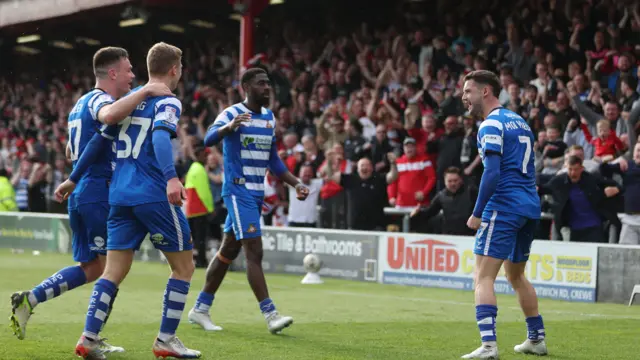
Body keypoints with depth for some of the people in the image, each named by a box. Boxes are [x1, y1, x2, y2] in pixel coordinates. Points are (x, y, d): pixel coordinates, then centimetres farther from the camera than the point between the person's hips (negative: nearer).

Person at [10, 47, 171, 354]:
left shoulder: (81, 104, 20)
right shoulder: (99, 100, -11)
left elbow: (72, 152, 30)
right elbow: (109, 115, -38)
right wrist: (146, 92, -31)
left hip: (79, 193, 10)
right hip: (101, 193, -10)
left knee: (92, 267, 13)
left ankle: (28, 299, 4)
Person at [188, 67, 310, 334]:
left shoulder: (269, 117, 13)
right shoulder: (232, 113, -10)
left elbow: (273, 160, 21)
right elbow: (208, 139, -29)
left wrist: (296, 184, 12)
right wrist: (230, 126, -48)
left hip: (257, 192, 8)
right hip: (238, 190, -8)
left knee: (228, 251, 13)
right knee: (254, 252, -14)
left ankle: (200, 309, 22)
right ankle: (270, 314, -16)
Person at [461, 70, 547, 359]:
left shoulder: (491, 125, -9)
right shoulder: (519, 121, 18)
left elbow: (492, 173, -19)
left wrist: (477, 213, -15)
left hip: (504, 207, -9)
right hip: (530, 207, 9)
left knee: (483, 276, -12)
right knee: (516, 274, 23)